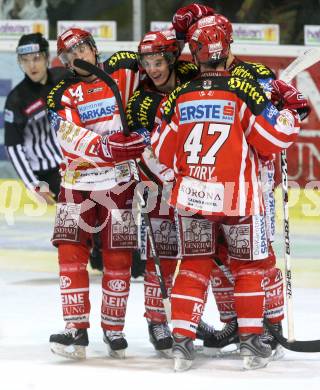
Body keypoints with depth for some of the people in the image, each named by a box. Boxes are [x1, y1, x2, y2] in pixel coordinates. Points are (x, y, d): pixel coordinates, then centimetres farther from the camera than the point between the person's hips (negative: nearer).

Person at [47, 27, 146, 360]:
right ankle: (76, 329, -6)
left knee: (118, 256, 2)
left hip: (119, 182, -1)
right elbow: (71, 138, -15)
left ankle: (113, 329, 13)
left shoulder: (125, 71, 0)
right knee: (71, 252, -8)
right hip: (78, 181, 1)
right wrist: (107, 148, -29)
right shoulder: (62, 94, 0)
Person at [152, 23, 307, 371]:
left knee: (193, 265, 12)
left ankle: (182, 340, 4)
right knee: (248, 265, 12)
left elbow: (161, 155, 8)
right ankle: (251, 341, 11)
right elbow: (277, 137, -9)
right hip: (237, 198, -3)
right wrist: (289, 108, 8)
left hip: (191, 196, 3)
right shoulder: (243, 91, -11)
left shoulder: (179, 97, 1)